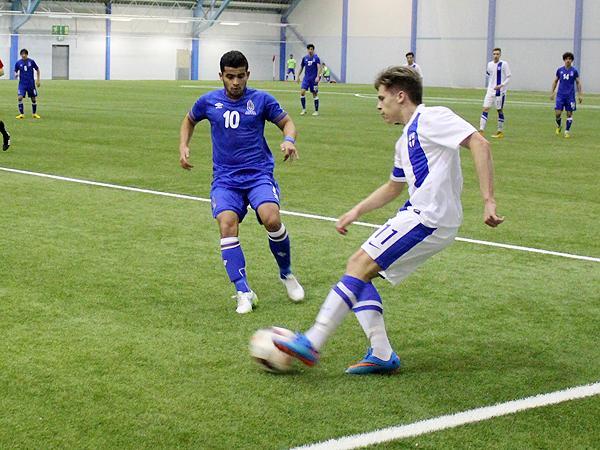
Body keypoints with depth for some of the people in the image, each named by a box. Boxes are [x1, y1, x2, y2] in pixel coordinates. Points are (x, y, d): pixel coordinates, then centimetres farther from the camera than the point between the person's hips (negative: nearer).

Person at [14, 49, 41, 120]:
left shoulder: (31, 61, -5)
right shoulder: (18, 63, -2)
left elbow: (37, 70, 6)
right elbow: (15, 71, 8)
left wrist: (38, 80, 3)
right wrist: (16, 75, -16)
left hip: (31, 83, 0)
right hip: (22, 83, 0)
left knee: (34, 99, 6)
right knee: (20, 97, -15)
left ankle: (34, 114, 25)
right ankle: (21, 114, -4)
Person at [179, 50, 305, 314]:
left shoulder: (261, 100, 0)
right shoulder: (209, 101, 5)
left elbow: (286, 122, 11)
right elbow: (189, 120, 25)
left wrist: (289, 140, -11)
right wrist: (183, 147, 9)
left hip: (259, 174, -1)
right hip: (225, 179, 1)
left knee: (271, 219, -27)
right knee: (227, 224, -26)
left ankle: (287, 275, 1)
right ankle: (244, 292, -21)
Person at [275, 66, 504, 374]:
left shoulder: (431, 118, -7)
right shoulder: (405, 141, 23)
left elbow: (479, 144, -18)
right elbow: (394, 187, 37)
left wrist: (488, 201, -24)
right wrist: (356, 212, 29)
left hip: (429, 219, -10)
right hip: (416, 214, 10)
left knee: (360, 266, -13)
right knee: (358, 268, 6)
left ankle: (311, 344, -12)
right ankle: (381, 355, 3)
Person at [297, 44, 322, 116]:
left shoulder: (316, 58, -5)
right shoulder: (305, 58, 7)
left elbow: (319, 67, -14)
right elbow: (301, 67, 18)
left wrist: (318, 76, -26)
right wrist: (298, 76, 15)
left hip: (314, 79, -3)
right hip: (306, 78, 3)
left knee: (315, 94, 2)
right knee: (302, 92, -11)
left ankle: (316, 111, 11)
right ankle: (304, 109, -1)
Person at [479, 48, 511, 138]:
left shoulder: (504, 64, -8)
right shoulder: (490, 64, 7)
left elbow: (508, 77, -8)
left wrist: (501, 85, -20)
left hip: (500, 91, -4)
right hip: (490, 91, 4)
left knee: (499, 110, 5)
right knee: (485, 109, -6)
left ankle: (500, 132, 17)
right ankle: (481, 130, -9)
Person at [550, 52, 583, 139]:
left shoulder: (574, 71, 1)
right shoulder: (560, 70, 4)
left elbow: (578, 83, 6)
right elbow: (555, 81, 13)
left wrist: (580, 95, 2)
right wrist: (552, 93, 9)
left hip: (570, 96, -1)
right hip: (560, 95, 1)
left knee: (569, 113, 1)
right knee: (557, 113, -8)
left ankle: (567, 131, 13)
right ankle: (559, 126, 19)